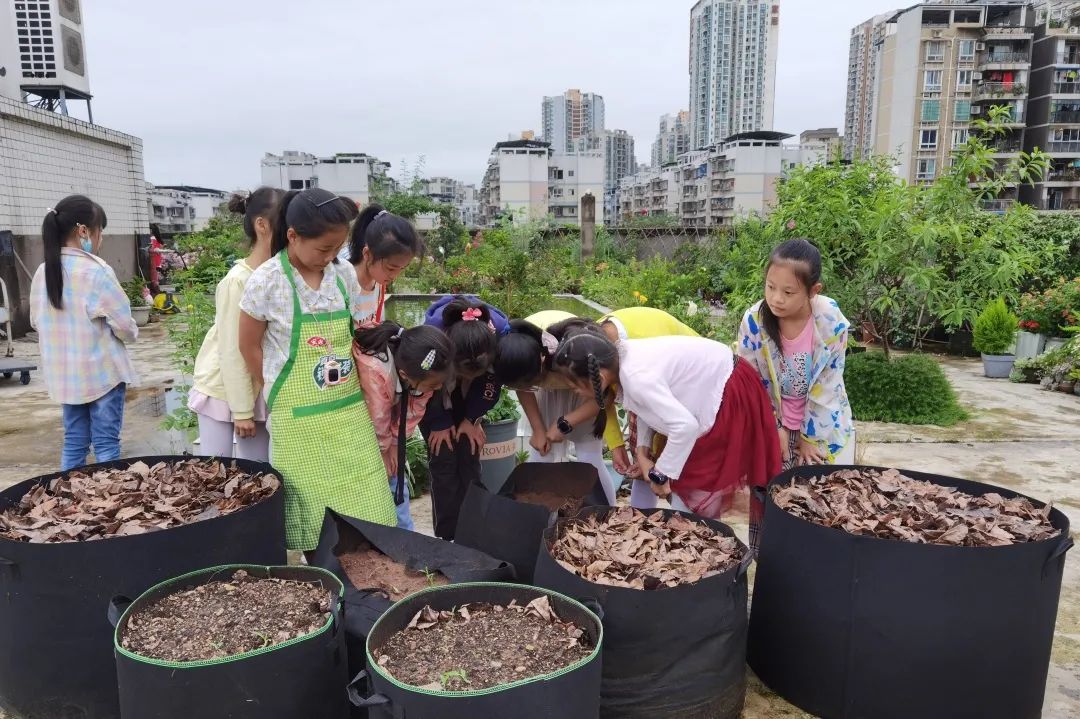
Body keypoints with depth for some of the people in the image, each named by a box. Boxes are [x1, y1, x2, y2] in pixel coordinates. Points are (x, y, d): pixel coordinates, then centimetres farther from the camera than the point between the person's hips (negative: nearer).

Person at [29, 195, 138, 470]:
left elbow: (37, 321, 13)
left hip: (63, 373, 6)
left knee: (74, 442, 15)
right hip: (102, 370, -6)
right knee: (106, 444, 2)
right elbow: (123, 324, -15)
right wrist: (132, 333, 6)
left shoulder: (42, 272, 3)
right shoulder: (96, 271, -17)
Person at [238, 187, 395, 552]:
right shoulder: (266, 281, -11)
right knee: (314, 514, 5)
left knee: (370, 511, 7)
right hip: (299, 419, -4)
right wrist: (281, 395, 5)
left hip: (349, 411, 4)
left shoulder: (344, 274, 1)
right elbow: (249, 347, 0)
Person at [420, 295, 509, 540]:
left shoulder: (500, 331, -34)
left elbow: (491, 381, -14)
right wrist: (440, 423, -11)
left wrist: (472, 418, -9)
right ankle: (447, 536, 2)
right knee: (443, 460, -8)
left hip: (468, 395, 2)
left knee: (469, 457, -3)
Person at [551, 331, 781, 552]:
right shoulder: (622, 357, -6)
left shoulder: (635, 377, -33)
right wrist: (642, 451, -1)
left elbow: (685, 426, -34)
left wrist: (661, 474, -21)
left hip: (730, 395, -9)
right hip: (711, 382, 9)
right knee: (681, 480, 13)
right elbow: (649, 404, 8)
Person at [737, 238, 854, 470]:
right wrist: (774, 428, -7)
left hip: (824, 421, 0)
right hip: (772, 418, 0)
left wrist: (810, 435, -8)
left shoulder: (831, 321, -22)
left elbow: (828, 385, -12)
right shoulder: (753, 321, -21)